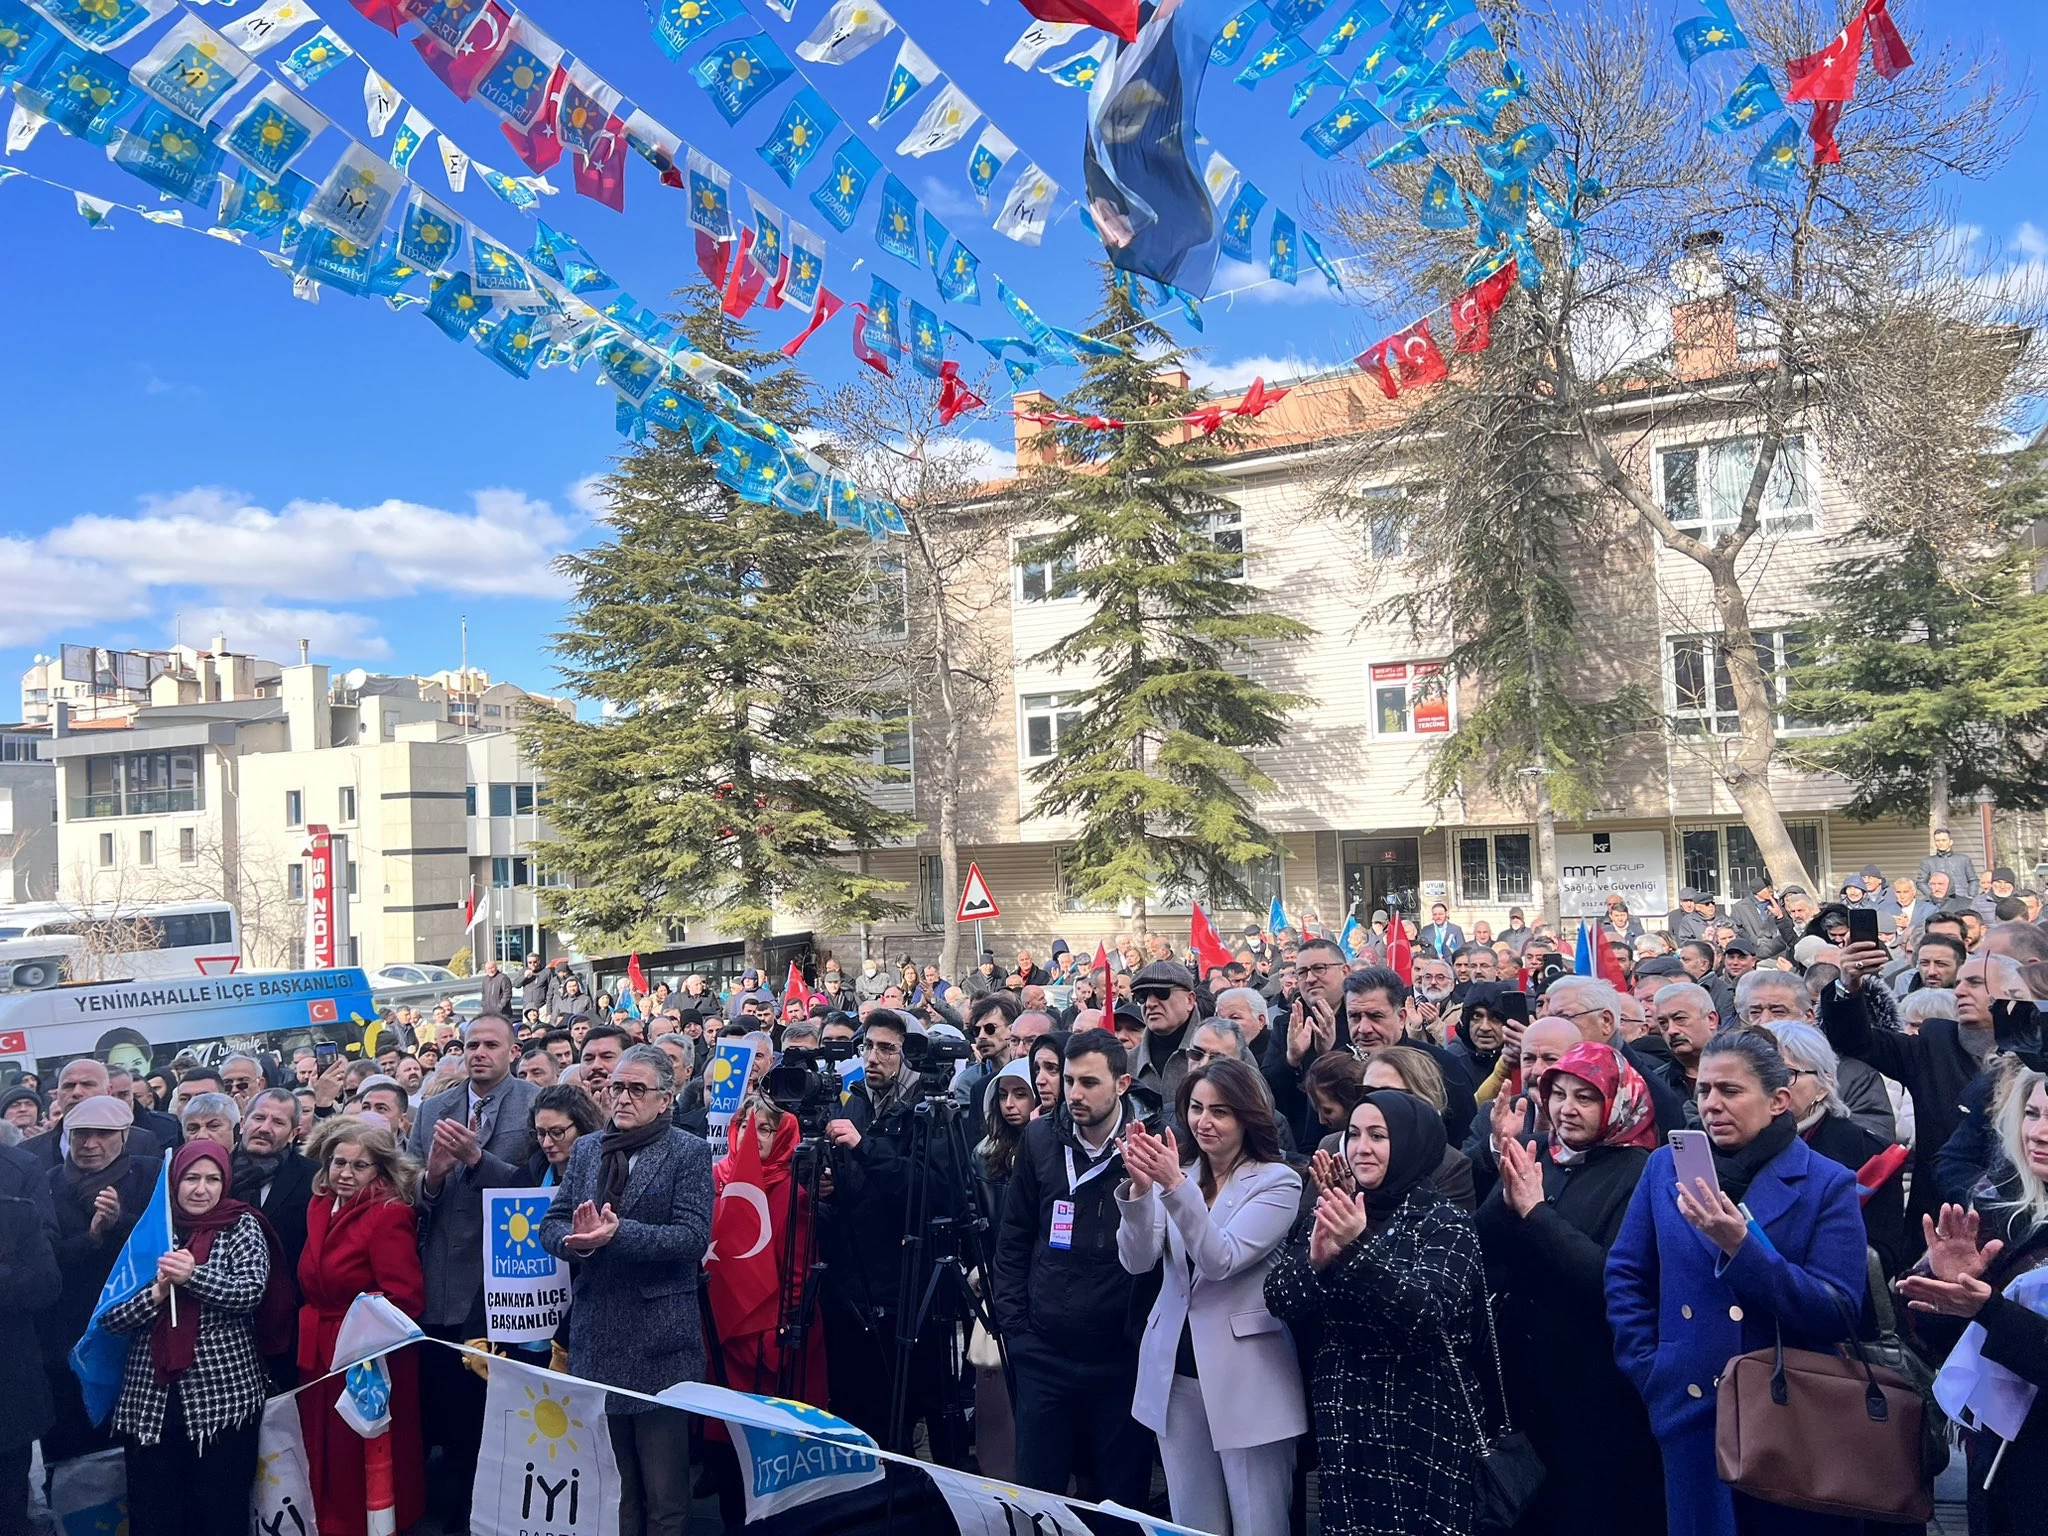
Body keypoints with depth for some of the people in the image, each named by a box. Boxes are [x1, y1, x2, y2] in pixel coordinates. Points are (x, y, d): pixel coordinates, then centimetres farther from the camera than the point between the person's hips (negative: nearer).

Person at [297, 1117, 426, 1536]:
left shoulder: (390, 1216, -16)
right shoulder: (320, 1207, 6)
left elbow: (406, 1299, -21)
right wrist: (308, 1330, 6)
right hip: (318, 1358, 7)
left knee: (363, 1473, 4)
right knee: (326, 1467, 17)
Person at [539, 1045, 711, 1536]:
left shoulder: (688, 1152, -5)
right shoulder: (586, 1150, 11)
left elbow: (694, 1235, -14)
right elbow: (551, 1224, 7)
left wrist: (618, 1232, -24)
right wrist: (576, 1239, -16)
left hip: (658, 1336, -5)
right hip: (596, 1333, 5)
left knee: (664, 1485, 3)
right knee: (608, 1474, 15)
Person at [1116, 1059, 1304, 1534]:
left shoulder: (1278, 1182, -8)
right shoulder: (1176, 1175, 6)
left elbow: (1221, 1260, -20)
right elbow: (1137, 1261, -6)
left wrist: (1174, 1184, -30)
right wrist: (1140, 1187, -23)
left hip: (1247, 1379, -5)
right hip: (1175, 1372, 5)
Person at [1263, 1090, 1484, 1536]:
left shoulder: (1445, 1223, -5)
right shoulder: (1339, 1214, 9)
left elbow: (1429, 1316, -21)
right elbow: (1279, 1302, 0)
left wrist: (1359, 1249, -32)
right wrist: (1314, 1259, -20)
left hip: (1421, 1429, -4)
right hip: (1342, 1424, 4)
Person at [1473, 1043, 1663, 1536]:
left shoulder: (1637, 1172, -11)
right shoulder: (1535, 1160, 5)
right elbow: (1477, 1250, -2)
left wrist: (1536, 1211, -22)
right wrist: (1509, 1196, -19)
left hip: (1597, 1385, -5)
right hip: (1524, 1372, 5)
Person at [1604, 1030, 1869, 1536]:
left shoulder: (1829, 1184, -5)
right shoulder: (1666, 1167, 3)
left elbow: (1839, 1315, -14)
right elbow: (1625, 1276, 7)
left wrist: (1740, 1246, -24)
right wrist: (1649, 1371, -3)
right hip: (1692, 1413, 2)